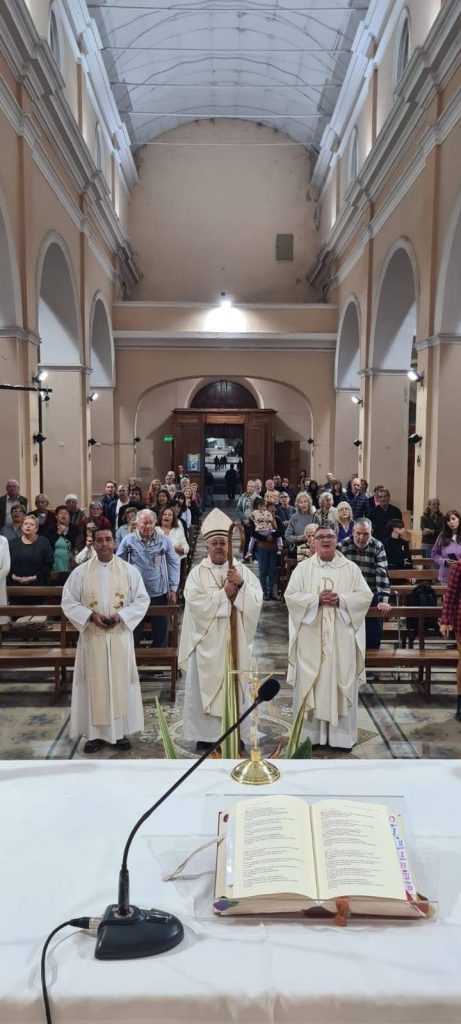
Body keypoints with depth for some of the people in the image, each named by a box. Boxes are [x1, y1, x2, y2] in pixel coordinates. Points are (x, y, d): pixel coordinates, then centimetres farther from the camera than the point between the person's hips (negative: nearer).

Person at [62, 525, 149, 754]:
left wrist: (121, 616, -15)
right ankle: (95, 733, 16)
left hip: (120, 637, 0)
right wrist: (90, 615, -15)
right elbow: (68, 602, 1)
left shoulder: (130, 570, 0)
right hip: (92, 638, 0)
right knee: (94, 684, 5)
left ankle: (120, 732, 17)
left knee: (121, 682, 5)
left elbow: (142, 600, 1)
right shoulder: (80, 572, 0)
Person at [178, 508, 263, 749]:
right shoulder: (197, 572, -3)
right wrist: (224, 593, -16)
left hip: (235, 640, 2)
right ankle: (205, 734, 16)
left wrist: (241, 584, -21)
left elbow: (257, 600, -5)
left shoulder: (242, 570, 3)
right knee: (205, 687, 4)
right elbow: (195, 602, -17)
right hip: (206, 641, -2)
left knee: (235, 686, 9)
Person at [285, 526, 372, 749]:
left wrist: (340, 599, -15)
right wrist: (317, 599, -17)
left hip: (341, 639, 0)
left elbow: (365, 596, -1)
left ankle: (341, 735, 14)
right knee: (310, 684, 3)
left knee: (341, 683, 4)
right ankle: (310, 734, 13)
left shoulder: (351, 568, 5)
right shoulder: (303, 567, 3)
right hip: (311, 638, 0)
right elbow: (291, 596, -4)